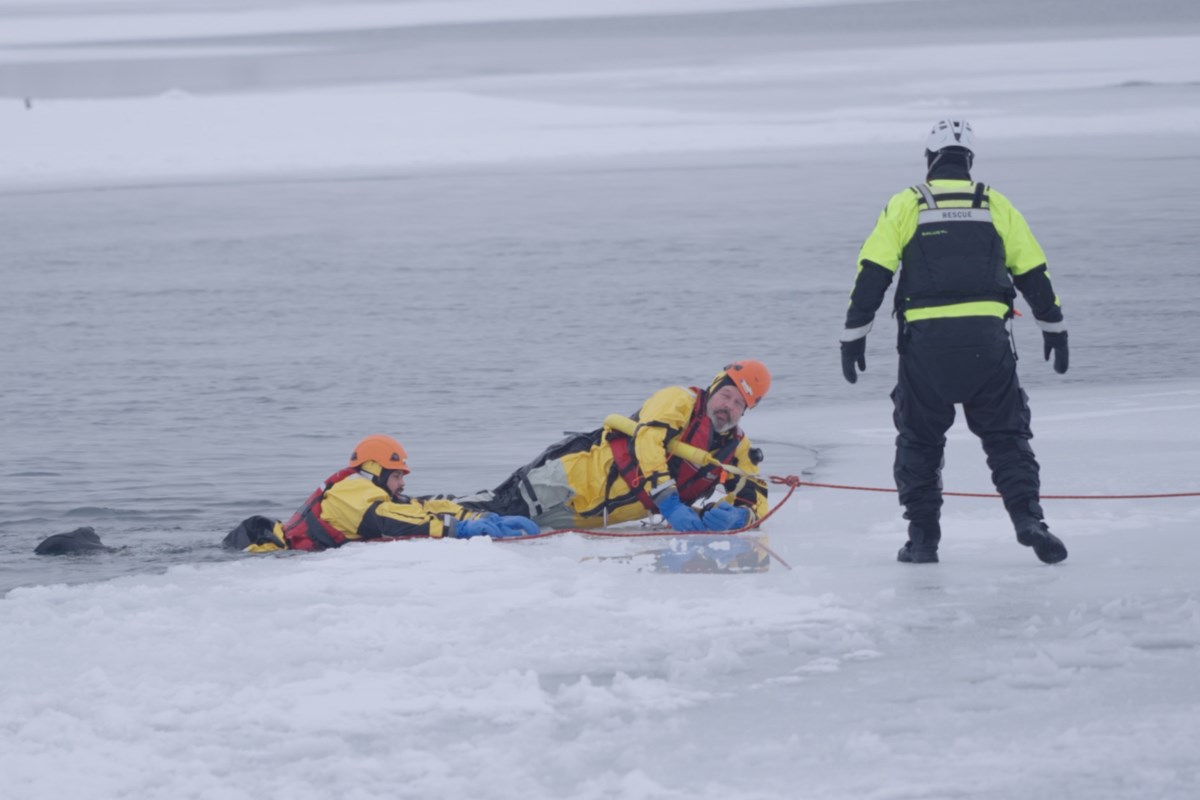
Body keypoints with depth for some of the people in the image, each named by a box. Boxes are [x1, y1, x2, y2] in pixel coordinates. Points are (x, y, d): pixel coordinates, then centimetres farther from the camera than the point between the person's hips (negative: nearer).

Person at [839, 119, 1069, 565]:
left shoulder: (905, 205, 6)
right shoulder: (994, 205, 10)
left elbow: (872, 273, 0)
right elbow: (1033, 273, 12)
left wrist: (854, 336, 4)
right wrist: (1054, 328, 24)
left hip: (925, 340, -1)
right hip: (987, 337, 1)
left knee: (919, 438, 13)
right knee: (1005, 433, 9)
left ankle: (922, 536, 9)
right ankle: (1027, 518, -9)